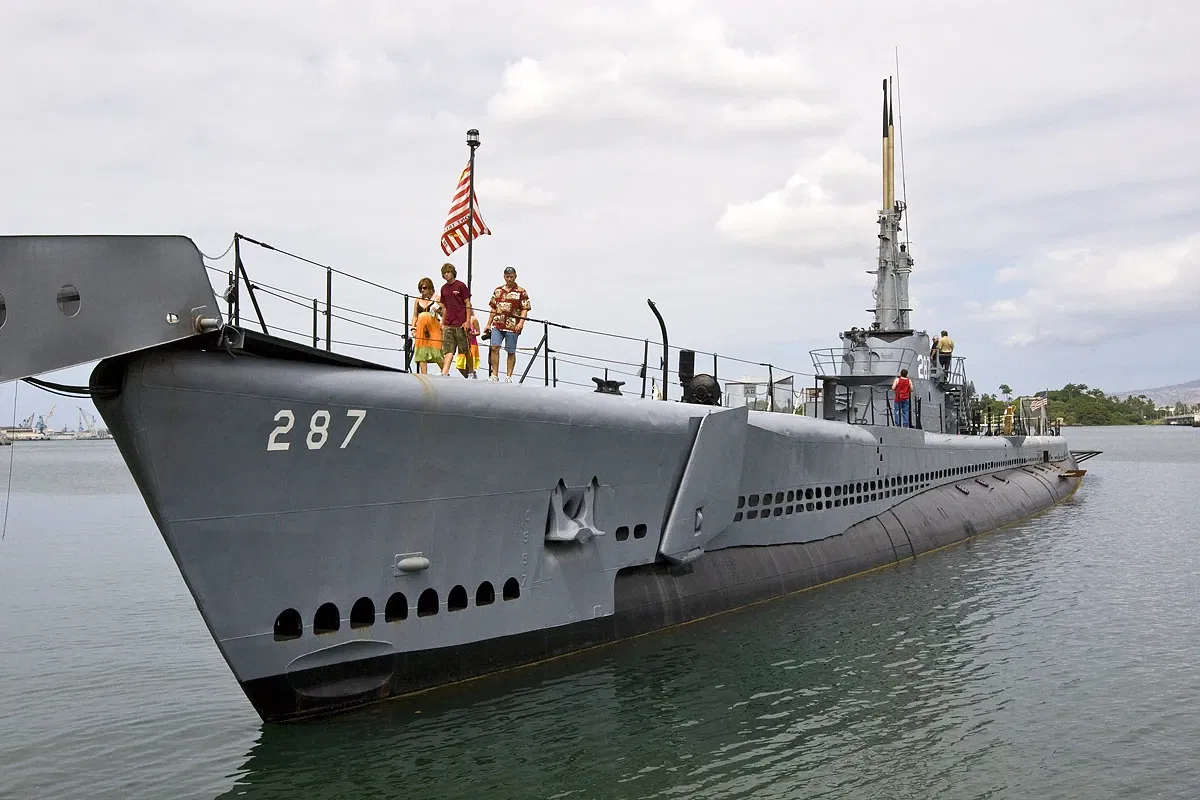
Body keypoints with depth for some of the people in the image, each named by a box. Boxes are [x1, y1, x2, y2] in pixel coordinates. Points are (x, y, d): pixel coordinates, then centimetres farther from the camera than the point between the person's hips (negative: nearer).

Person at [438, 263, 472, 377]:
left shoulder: (461, 285, -2)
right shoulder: (444, 288, 14)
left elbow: (468, 304, -3)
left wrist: (467, 321, -10)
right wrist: (443, 323, 16)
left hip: (461, 324, -5)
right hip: (448, 325, 5)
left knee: (464, 350, 2)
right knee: (448, 350, -5)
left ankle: (468, 374, 13)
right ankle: (445, 373, -15)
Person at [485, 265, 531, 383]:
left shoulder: (521, 292, 2)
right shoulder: (498, 290, 14)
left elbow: (525, 310, -2)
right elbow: (493, 309, 18)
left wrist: (521, 323, -17)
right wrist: (489, 324, 14)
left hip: (512, 326, -3)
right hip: (497, 325, 3)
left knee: (511, 352, 2)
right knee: (494, 348, -8)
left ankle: (509, 376, 10)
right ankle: (494, 375, -1)